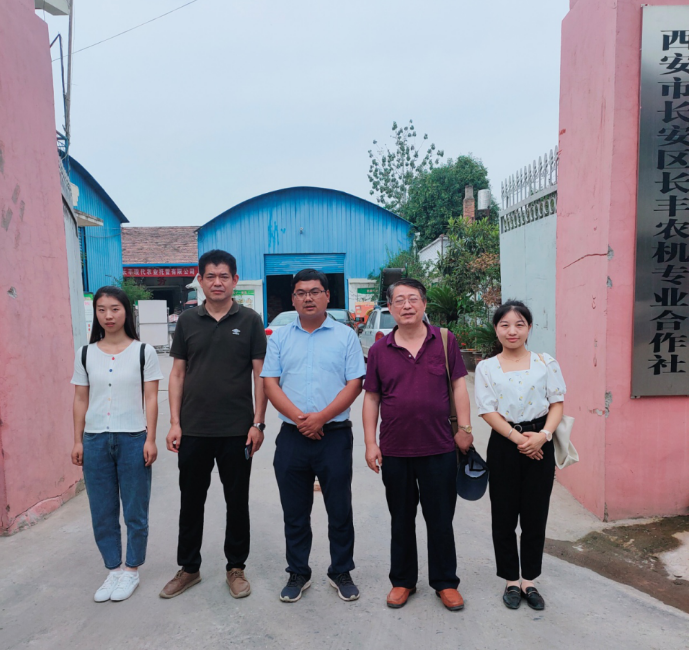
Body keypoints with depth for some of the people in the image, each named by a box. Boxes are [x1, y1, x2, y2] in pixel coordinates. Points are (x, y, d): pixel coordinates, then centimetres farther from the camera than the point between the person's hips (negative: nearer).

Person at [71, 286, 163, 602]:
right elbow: (81, 400, 9)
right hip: (95, 440, 3)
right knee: (102, 511, 11)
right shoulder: (85, 354, 6)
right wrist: (78, 442, 6)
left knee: (135, 511, 6)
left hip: (133, 439, -3)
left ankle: (131, 570, 25)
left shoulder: (143, 352, -3)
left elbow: (150, 399, -3)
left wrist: (150, 439, -8)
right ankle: (113, 569, 28)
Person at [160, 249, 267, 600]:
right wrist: (175, 422, 0)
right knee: (190, 501, 14)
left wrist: (258, 423, -8)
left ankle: (236, 567, 29)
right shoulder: (187, 321, 4)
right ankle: (189, 568, 33)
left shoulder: (250, 320, -2)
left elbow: (260, 374, -2)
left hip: (237, 430, -2)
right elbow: (178, 373, 6)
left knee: (237, 501, 11)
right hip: (193, 430, 2)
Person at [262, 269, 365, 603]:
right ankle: (298, 574, 31)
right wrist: (298, 417, -13)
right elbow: (270, 383, 1)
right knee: (294, 511, 13)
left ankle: (341, 572, 29)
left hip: (334, 435, -2)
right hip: (291, 437, 2)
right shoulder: (280, 337, 7)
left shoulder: (345, 336, 1)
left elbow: (354, 384, -5)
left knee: (340, 510, 9)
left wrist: (320, 417, -15)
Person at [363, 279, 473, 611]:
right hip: (394, 450, 1)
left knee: (440, 519, 11)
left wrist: (464, 428, -4)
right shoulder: (379, 350, 2)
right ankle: (402, 581, 34)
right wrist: (370, 443, 0)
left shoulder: (445, 341, 0)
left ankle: (445, 582, 31)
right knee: (401, 519, 16)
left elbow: (458, 385, 2)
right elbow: (371, 398, 5)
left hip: (439, 448, -1)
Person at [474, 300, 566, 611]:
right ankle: (511, 581, 27)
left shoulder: (546, 363, 3)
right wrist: (518, 438, -14)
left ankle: (529, 581, 28)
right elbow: (488, 411, -5)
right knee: (504, 516, 9)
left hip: (540, 445, 1)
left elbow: (557, 403, 1)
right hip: (503, 446, 0)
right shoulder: (486, 367, 1)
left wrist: (543, 435, -14)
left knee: (535, 517, 9)